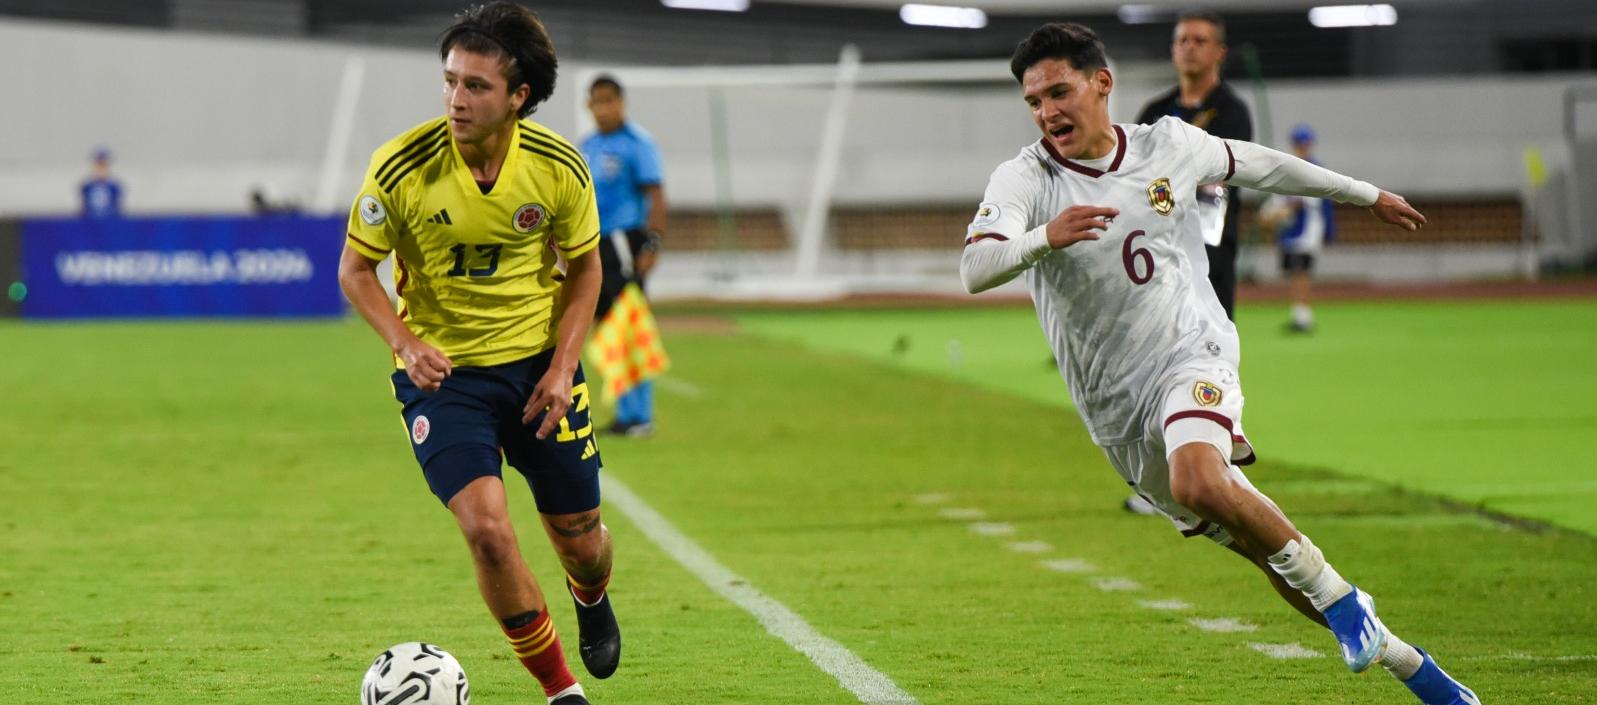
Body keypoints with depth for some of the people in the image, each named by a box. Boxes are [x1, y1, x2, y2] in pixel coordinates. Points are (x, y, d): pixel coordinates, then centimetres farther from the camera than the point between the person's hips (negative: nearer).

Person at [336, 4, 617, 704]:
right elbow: (355, 268, -6)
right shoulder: (401, 167, -19)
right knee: (487, 529, -19)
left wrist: (563, 367, -8)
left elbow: (584, 265, 3)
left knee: (578, 537, 9)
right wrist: (405, 344, -22)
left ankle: (590, 597, 49)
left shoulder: (559, 167, -13)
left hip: (539, 363, 2)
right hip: (442, 370, -2)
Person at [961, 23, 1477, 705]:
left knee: (1198, 481, -34)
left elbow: (1257, 164, 19)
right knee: (1265, 551, 4)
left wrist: (1366, 194, 30)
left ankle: (1339, 597, -18)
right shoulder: (1024, 179, -8)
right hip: (1117, 410, 1)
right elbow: (974, 270, -25)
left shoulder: (1169, 145, 0)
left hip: (1193, 355, -1)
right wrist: (1044, 238, -45)